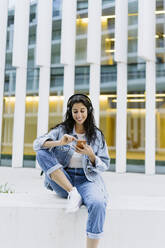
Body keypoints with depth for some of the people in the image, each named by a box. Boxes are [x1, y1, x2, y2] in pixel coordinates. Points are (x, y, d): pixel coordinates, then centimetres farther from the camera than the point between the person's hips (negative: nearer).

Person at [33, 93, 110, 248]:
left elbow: (105, 165, 7)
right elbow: (37, 144, -5)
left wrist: (91, 154, -14)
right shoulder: (61, 130, 8)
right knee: (42, 154, -20)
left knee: (98, 204, -34)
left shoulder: (97, 135, 8)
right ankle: (73, 193, -22)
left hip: (87, 180, -1)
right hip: (62, 182, 1)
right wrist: (59, 143, -23)